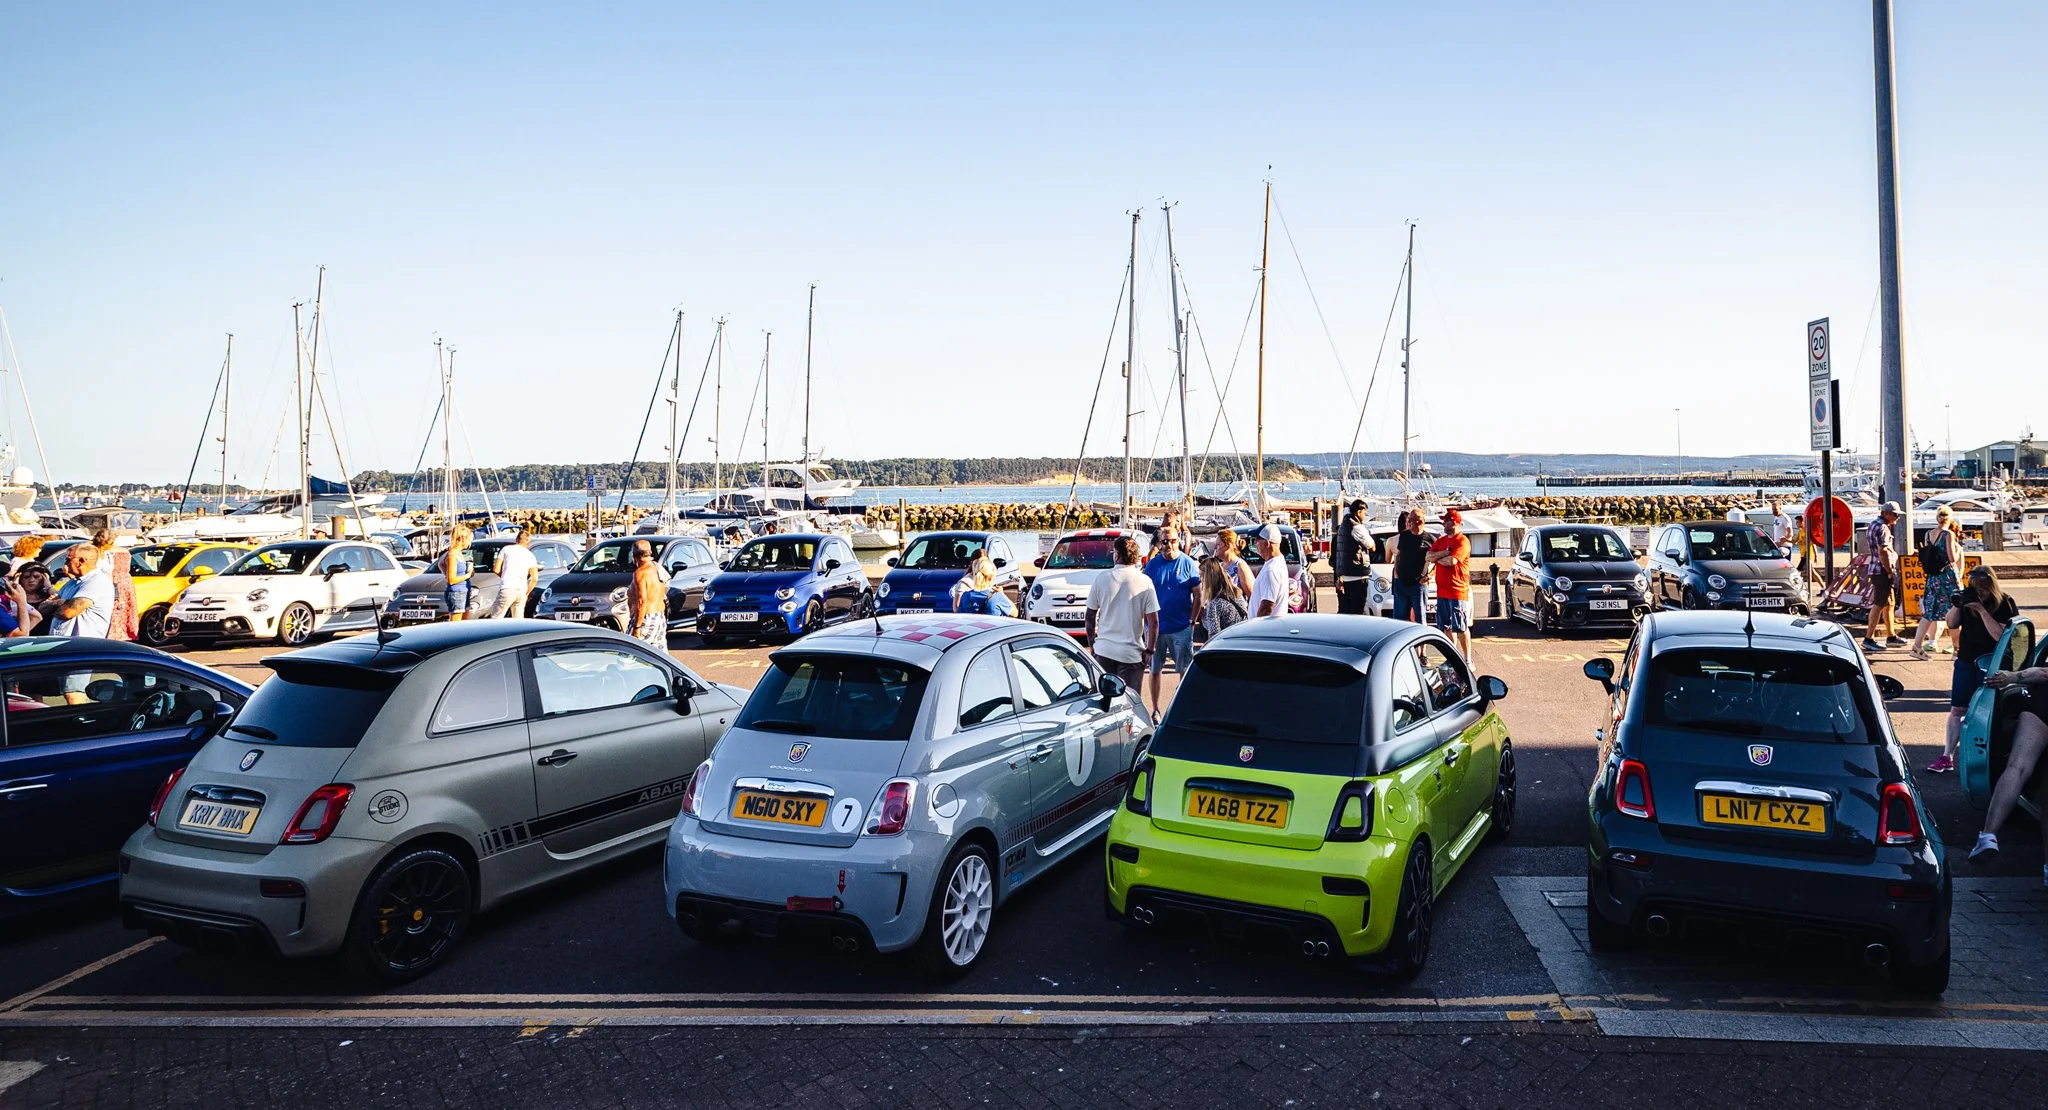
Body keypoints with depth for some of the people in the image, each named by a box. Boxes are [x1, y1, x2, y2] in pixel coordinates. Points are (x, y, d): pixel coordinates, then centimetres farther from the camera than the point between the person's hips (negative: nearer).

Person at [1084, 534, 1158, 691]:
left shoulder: (1101, 578, -2)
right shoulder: (1145, 582, -7)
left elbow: (1090, 616, 4)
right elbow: (1153, 622, -8)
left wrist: (1091, 643, 16)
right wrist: (1149, 650, 2)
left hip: (1103, 650, 2)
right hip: (1132, 653, -2)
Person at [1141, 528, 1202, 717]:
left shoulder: (1188, 564, -1)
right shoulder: (1152, 564, 3)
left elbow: (1197, 595, 1)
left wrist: (1192, 621, -5)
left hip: (1182, 627, -2)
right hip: (1155, 626, 2)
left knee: (1185, 669, 4)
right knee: (1154, 669, 8)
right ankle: (1155, 710, 18)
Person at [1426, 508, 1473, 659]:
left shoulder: (1462, 542, -9)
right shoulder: (1441, 541, 16)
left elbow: (1451, 561, -22)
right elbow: (1429, 556, 4)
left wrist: (1436, 558, -3)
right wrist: (1444, 553, -11)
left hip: (1457, 591, -8)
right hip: (1442, 591, 8)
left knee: (1461, 628, -6)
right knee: (1447, 627, 12)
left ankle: (1467, 660, -2)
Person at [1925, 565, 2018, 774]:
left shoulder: (2005, 604, -13)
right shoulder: (1968, 597, -1)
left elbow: (2000, 635, -23)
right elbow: (1952, 624, 4)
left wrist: (1981, 609, -28)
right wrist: (1956, 605, -14)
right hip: (1966, 661, 4)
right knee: (1957, 709, 4)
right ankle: (1947, 757, 7)